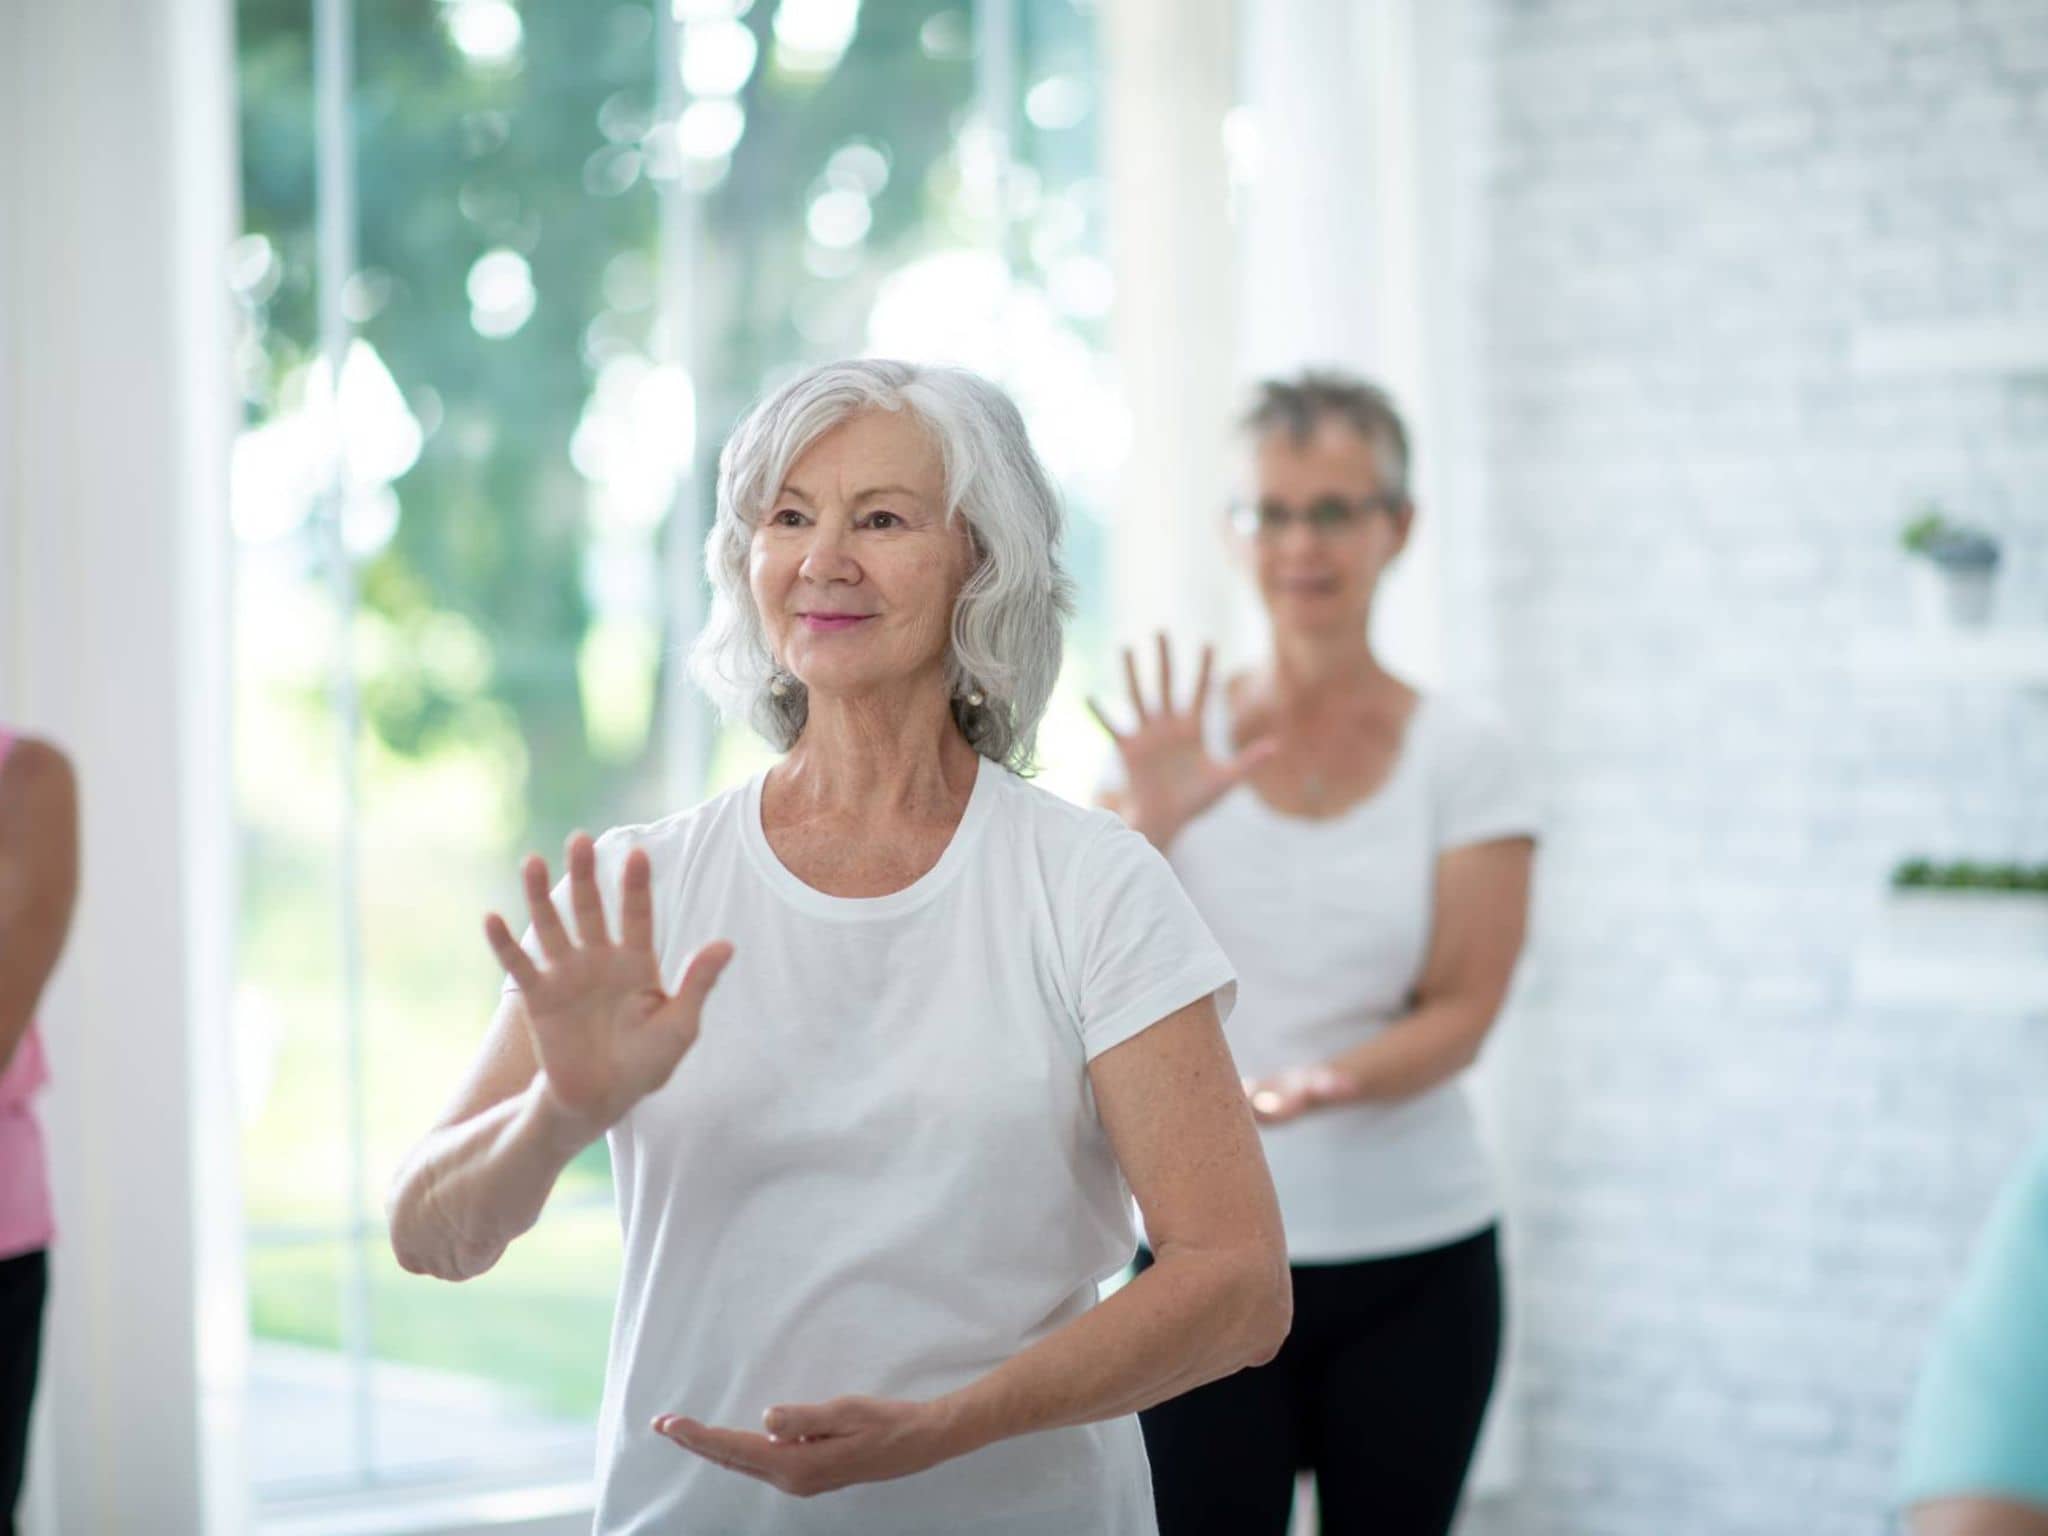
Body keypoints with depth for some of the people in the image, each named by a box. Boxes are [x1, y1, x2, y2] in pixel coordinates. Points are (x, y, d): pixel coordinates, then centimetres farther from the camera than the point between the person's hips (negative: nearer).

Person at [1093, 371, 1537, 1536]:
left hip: (1412, 1264, 0)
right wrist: (1147, 825, -17)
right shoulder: (1178, 743, 4)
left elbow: (1462, 1014, -4)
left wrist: (1330, 1082, -23)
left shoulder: (1461, 754, 1)